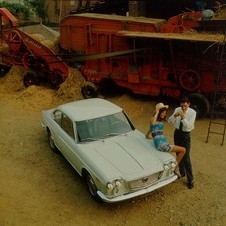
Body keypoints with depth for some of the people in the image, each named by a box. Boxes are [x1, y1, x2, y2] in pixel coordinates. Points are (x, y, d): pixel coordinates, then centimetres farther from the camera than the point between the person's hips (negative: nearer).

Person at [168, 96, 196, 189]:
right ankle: (181, 172, 37)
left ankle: (190, 180, 9)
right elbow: (169, 121, -8)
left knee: (186, 157, -4)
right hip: (177, 133, 5)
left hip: (185, 135, -5)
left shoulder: (192, 112, -17)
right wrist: (175, 115, -26)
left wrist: (183, 117, -36)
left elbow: (189, 126, -25)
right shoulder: (177, 109, -5)